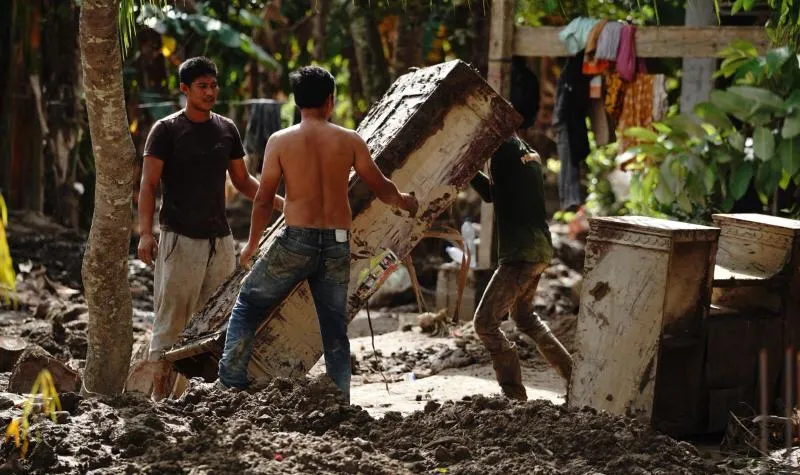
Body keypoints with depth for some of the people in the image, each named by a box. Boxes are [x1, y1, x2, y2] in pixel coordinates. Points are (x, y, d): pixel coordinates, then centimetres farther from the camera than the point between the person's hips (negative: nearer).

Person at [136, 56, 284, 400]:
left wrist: (281, 203, 7)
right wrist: (145, 233, -21)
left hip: (220, 239, 5)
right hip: (179, 239, -5)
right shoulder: (166, 130, -4)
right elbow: (148, 184, -8)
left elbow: (242, 180, 19)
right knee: (170, 322, -5)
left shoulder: (226, 129, 12)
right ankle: (160, 395, -1)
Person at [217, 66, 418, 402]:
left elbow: (263, 200, -1)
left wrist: (252, 244, 13)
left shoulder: (280, 141, -4)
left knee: (249, 302, 17)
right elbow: (380, 188, 8)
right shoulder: (350, 141, 1)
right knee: (335, 327, 13)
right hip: (338, 244, 2)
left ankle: (231, 379, 12)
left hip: (297, 241, -2)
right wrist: (404, 201, 30)